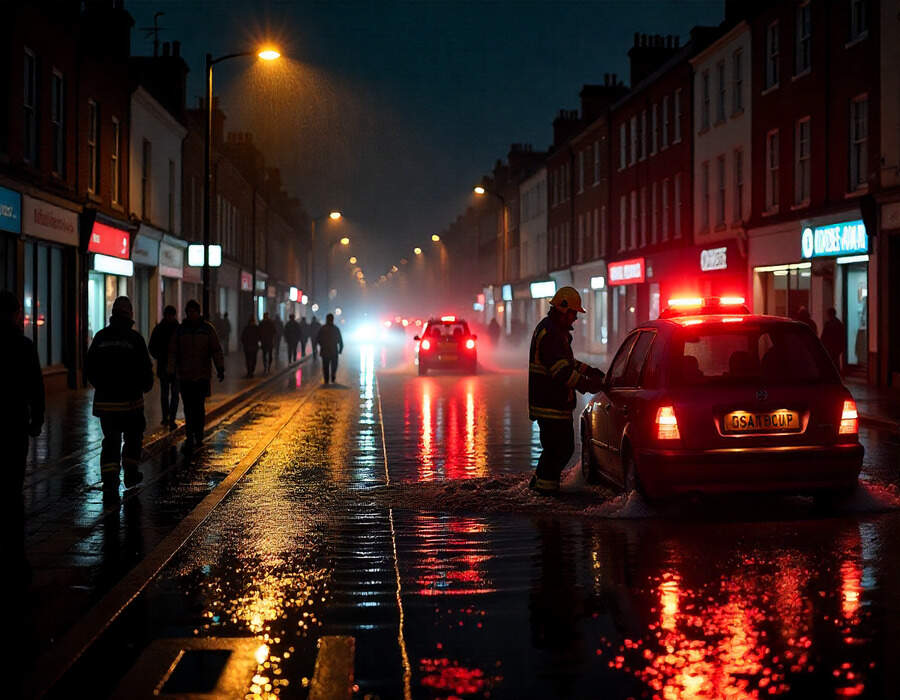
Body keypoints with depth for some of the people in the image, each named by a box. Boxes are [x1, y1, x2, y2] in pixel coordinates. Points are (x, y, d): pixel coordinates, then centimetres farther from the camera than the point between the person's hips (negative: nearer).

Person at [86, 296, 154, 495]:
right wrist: (146, 385, 12)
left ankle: (109, 483, -5)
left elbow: (89, 366, 8)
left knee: (110, 441, 5)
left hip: (105, 399, 3)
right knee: (133, 437, 18)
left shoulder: (100, 337, 2)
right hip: (130, 400, -3)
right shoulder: (134, 337, -8)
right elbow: (145, 367, -8)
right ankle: (130, 473, 22)